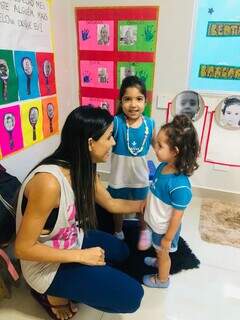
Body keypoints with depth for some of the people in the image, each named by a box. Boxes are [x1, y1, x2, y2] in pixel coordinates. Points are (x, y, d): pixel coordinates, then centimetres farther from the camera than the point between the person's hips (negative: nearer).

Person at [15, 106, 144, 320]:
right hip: (47, 264, -8)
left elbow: (111, 204, 6)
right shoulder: (48, 182, -36)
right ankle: (54, 295, 7)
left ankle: (68, 285, 19)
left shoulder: (84, 168, -10)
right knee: (132, 296, -6)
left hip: (73, 240, 8)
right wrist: (81, 256, -22)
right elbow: (23, 249, -26)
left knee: (120, 252, 26)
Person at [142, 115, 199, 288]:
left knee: (163, 253, 22)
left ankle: (162, 279, 51)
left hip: (165, 229, -7)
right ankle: (159, 261, 64)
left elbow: (177, 216, -26)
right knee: (159, 250, 34)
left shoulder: (179, 185, -38)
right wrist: (145, 204, 15)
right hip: (156, 223, 7)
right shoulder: (163, 166, -15)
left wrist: (168, 239, -15)